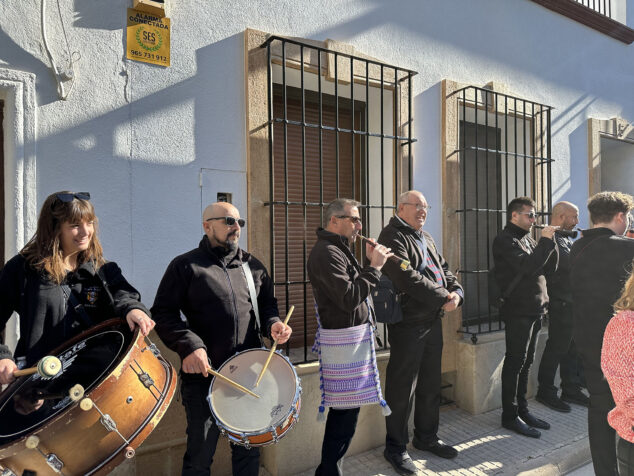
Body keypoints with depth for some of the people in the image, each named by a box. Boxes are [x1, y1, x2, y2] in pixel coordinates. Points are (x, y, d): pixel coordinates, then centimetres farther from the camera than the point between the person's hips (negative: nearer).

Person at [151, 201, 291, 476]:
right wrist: (188, 345, -20)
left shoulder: (252, 265, 10)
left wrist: (273, 323, -5)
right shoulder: (185, 265, -3)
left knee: (249, 450, 18)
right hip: (204, 375, -4)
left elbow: (267, 304, 17)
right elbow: (163, 312, -6)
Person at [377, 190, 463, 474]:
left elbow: (444, 269, 15)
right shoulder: (392, 237, -12)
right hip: (407, 324, -9)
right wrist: (443, 298, -17)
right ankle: (395, 447, 19)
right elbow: (408, 278, -23)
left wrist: (456, 292, -5)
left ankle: (427, 437, 36)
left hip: (433, 321, 9)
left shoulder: (426, 238, 18)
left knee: (431, 384, 19)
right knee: (403, 387, 2)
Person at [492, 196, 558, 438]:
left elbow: (549, 268, 12)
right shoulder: (505, 240, -11)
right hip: (518, 311, -9)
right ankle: (510, 416, 9)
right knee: (515, 363, -1)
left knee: (525, 363, 15)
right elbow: (528, 266, -24)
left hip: (534, 310, 9)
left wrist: (549, 241, -1)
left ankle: (522, 409, 27)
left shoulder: (527, 238, 17)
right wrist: (545, 241, -16)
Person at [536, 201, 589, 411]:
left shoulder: (566, 239, 17)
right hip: (561, 304, -10)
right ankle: (546, 391, 11)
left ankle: (571, 388, 28)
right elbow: (571, 266, -23)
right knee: (557, 348, -1)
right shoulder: (551, 240, -15)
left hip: (573, 303, 10)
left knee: (572, 348, 16)